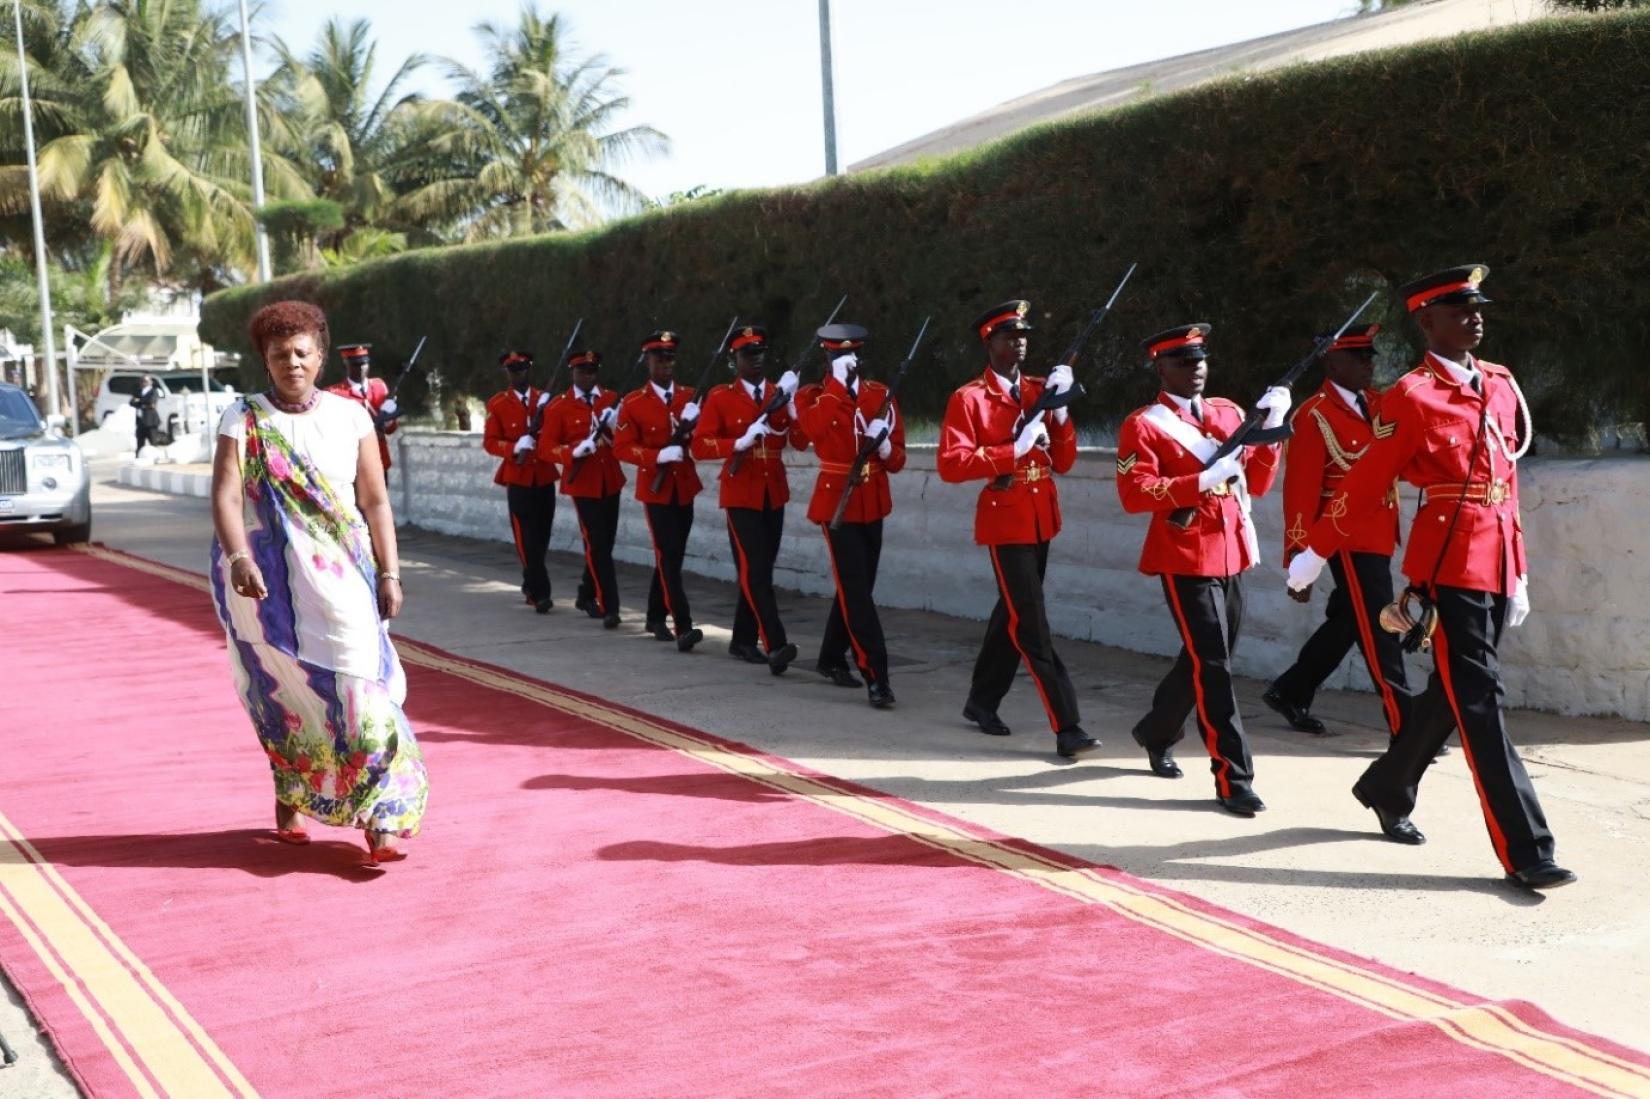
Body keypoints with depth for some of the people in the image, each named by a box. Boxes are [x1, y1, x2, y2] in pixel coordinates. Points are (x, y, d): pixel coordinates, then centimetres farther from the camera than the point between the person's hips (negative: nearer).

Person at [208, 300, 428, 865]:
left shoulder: (349, 417, 6)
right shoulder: (242, 420, 1)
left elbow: (375, 501, 4)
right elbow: (225, 496, -11)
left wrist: (389, 573, -3)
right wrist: (239, 558, -27)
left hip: (340, 577, 0)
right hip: (268, 578, 0)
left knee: (355, 685, -9)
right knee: (283, 690, 7)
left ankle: (378, 821, -9)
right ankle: (288, 803, 27)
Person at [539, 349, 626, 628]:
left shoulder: (611, 399, 7)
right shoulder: (558, 406, -4)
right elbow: (546, 448, -6)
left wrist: (616, 425, -15)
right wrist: (575, 452, -22)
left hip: (610, 481, 5)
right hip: (583, 483, -4)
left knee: (605, 543, 13)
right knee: (597, 545, -9)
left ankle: (586, 595, 32)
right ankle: (609, 607, -7)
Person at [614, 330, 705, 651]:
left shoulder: (690, 397, 6)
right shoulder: (633, 403, -5)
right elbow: (622, 447, -9)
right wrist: (659, 456, -22)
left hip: (684, 488, 5)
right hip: (655, 489, -4)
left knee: (671, 556, 13)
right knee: (668, 557, -11)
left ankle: (656, 617, 29)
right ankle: (683, 628, -16)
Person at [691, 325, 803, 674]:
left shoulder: (780, 393, 8)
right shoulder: (720, 397, -2)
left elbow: (801, 441, -4)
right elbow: (700, 446, -9)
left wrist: (790, 403, -17)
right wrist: (739, 443, -21)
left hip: (774, 494, 5)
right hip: (741, 495, -5)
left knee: (761, 570, 10)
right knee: (755, 570, -14)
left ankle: (743, 640, 23)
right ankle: (775, 645, -21)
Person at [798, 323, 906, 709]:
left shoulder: (880, 395, 6)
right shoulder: (814, 396, -4)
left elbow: (897, 460, 4)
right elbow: (814, 428, -29)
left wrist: (885, 445, -17)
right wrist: (838, 383, -29)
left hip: (873, 503, 5)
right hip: (837, 501, -5)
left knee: (856, 587, 15)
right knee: (856, 590, -11)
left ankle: (831, 658, 33)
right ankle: (876, 677, -13)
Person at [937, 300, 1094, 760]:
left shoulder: (1038, 390, 9)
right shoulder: (968, 399, -8)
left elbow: (1063, 462, 7)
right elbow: (950, 465, -18)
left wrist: (1059, 409, -7)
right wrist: (1015, 449, -22)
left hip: (1041, 520, 7)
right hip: (1005, 522, -7)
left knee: (1012, 615, 17)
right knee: (1031, 627, -8)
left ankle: (982, 700, 34)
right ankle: (1067, 728, -10)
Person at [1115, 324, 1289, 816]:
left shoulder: (1228, 412, 13)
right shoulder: (1143, 425, -6)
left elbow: (1257, 483, 12)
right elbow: (1134, 494, -17)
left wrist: (1272, 427, -1)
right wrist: (1205, 480, -23)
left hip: (1231, 554, 7)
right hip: (1186, 559, -7)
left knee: (1202, 661, 17)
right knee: (1212, 666, -9)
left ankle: (1156, 733, 40)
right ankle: (1233, 779, -4)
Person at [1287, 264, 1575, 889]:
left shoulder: (1501, 384, 13)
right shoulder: (1411, 397, -8)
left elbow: (1508, 482, 17)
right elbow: (1365, 483, -4)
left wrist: (1519, 573, 18)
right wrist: (1315, 554, 1)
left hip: (1498, 567, 8)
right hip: (1449, 569, -8)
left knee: (1452, 694, 17)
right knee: (1479, 703, -6)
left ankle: (1385, 789, 37)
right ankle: (1525, 850, -2)